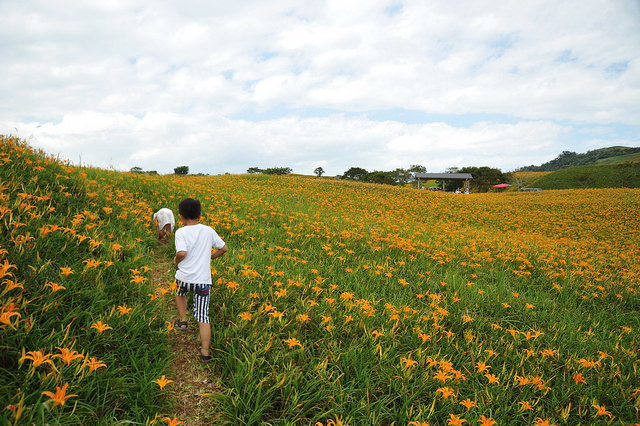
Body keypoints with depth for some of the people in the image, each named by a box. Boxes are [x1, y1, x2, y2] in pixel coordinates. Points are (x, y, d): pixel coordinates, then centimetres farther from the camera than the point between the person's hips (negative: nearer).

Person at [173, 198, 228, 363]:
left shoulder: (181, 232, -8)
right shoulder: (209, 231, 3)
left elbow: (182, 253, -22)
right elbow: (223, 248, 9)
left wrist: (176, 260, -1)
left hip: (185, 278, -1)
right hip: (203, 280, 2)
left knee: (180, 292, 36)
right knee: (203, 317, 5)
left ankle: (182, 321, 31)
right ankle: (205, 352, 3)